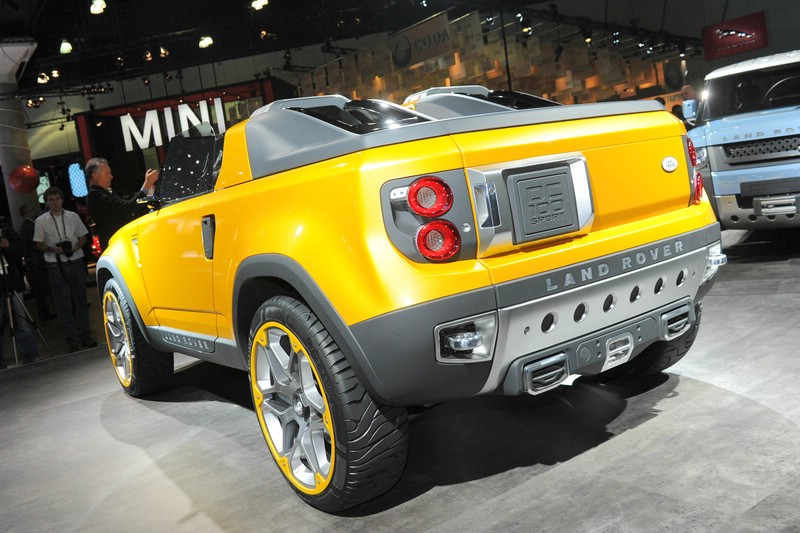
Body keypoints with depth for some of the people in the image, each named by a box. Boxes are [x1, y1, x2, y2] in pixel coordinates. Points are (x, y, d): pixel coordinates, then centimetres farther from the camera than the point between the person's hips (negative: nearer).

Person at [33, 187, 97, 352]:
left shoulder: (73, 216, 2)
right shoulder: (41, 221, -1)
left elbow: (83, 237, 9)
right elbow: (39, 244, 4)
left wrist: (74, 248, -10)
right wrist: (52, 249, -16)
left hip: (76, 261, 2)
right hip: (56, 265, -2)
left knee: (80, 299, 8)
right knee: (63, 303, 2)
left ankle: (84, 334, 18)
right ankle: (71, 339, 8)